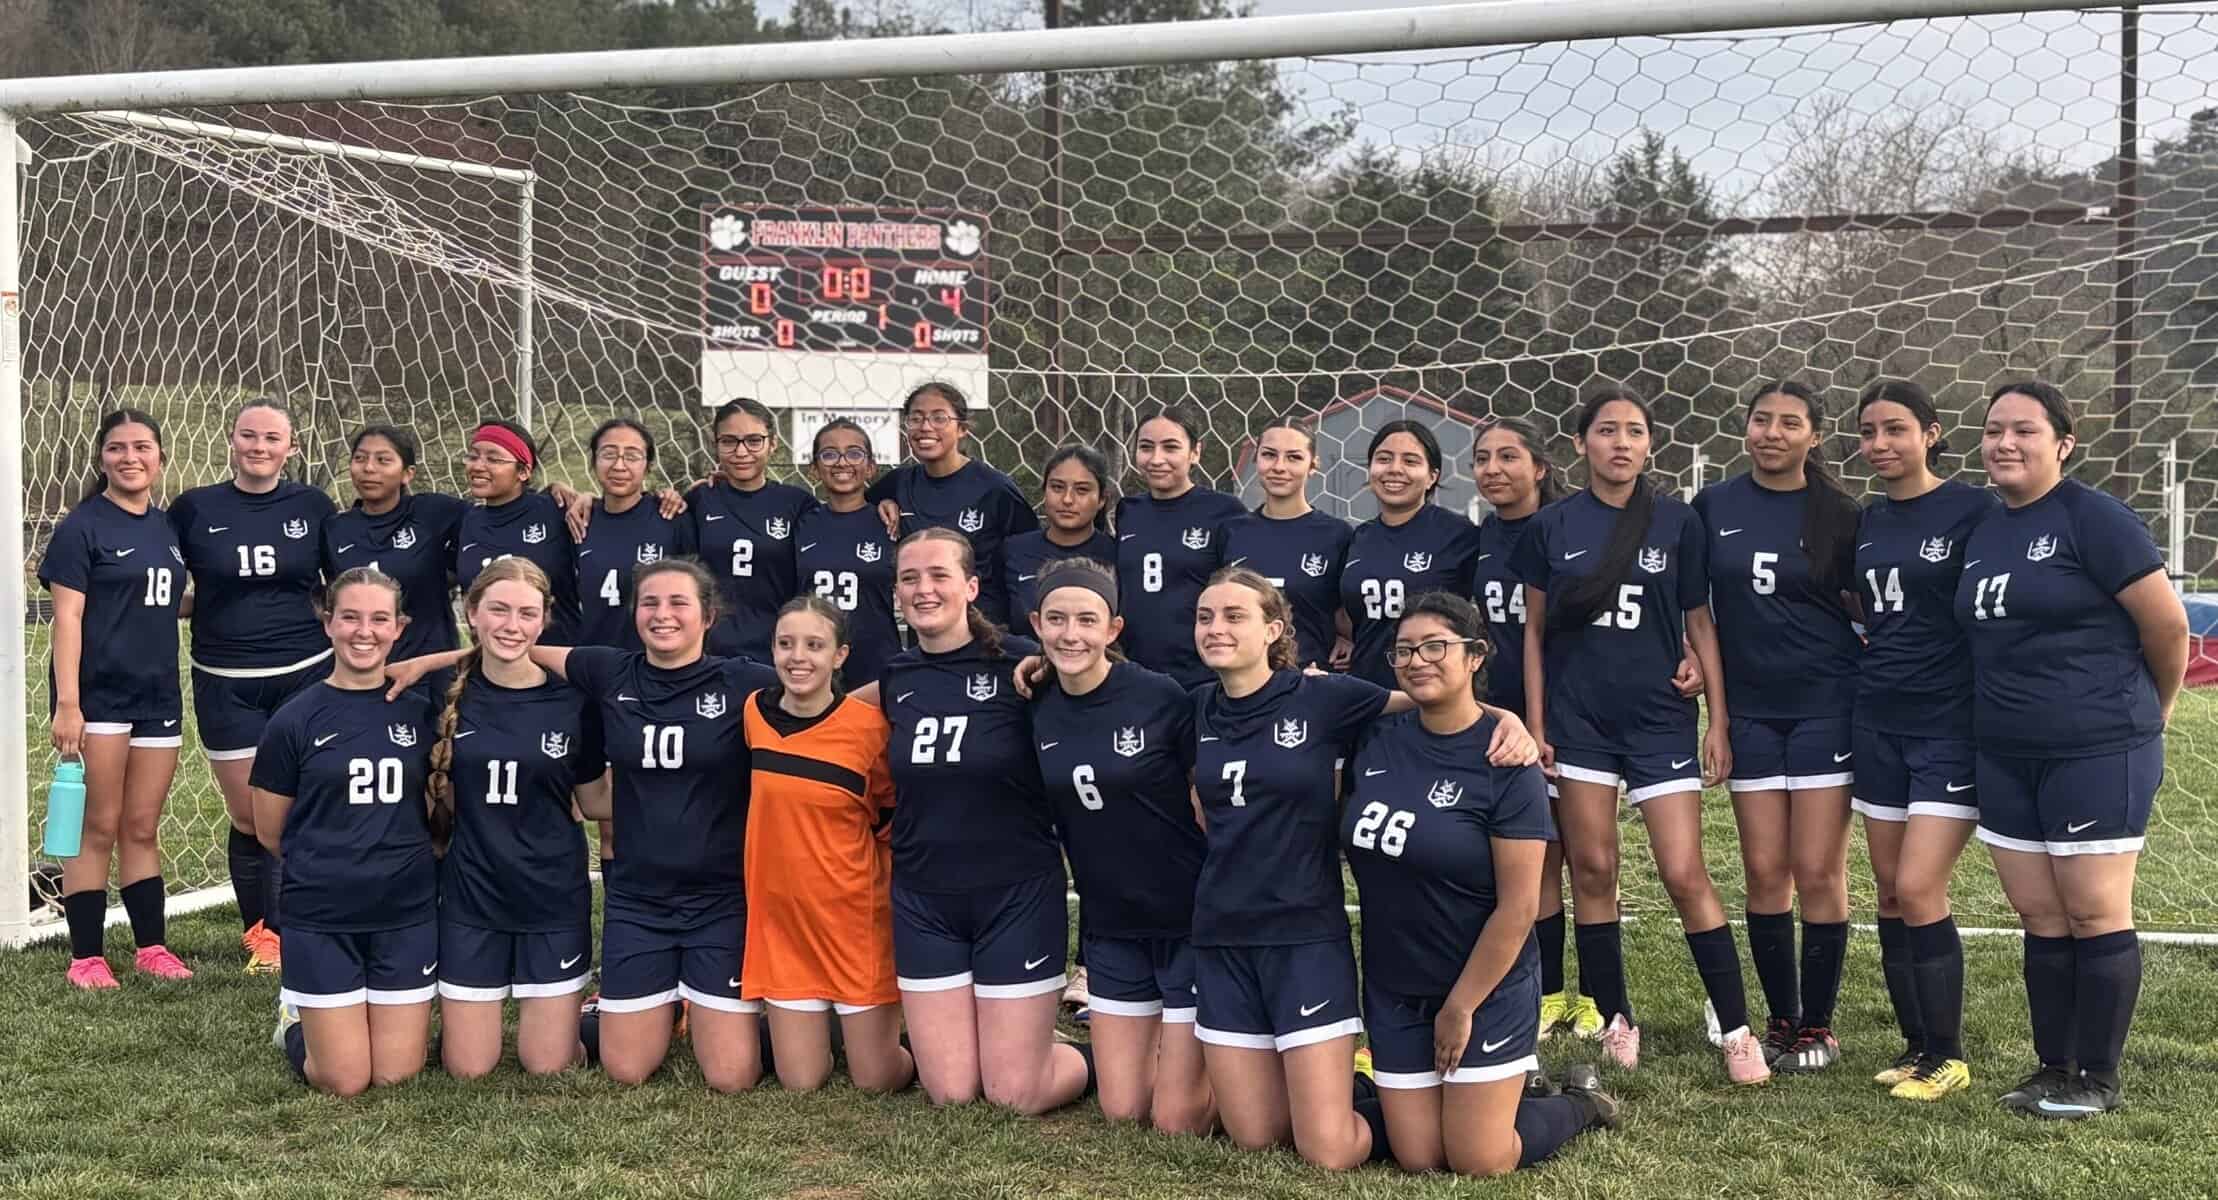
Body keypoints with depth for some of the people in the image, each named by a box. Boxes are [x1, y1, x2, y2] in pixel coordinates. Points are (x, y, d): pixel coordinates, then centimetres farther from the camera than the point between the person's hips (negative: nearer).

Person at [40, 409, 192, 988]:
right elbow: (67, 618, -11)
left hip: (157, 696, 5)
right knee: (98, 829, -2)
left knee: (142, 829, 11)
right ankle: (87, 957, 5)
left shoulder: (167, 527, 11)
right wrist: (67, 702, -18)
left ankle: (152, 947, 18)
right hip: (98, 694, -5)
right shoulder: (83, 526, -6)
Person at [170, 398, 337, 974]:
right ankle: (262, 936, 20)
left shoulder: (313, 506, 2)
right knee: (249, 817, 5)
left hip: (306, 674, 0)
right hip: (227, 684, 0)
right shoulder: (194, 509, 1)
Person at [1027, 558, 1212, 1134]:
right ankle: (1165, 1041, 37)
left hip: (1189, 920, -5)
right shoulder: (1038, 711, -1)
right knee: (1122, 1111, 10)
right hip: (1110, 927, 5)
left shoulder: (1162, 698, -16)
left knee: (1178, 1121, 0)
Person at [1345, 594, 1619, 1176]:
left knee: (1479, 1163, -2)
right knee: (1419, 1159, 5)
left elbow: (1517, 908, -16)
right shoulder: (1375, 741, -2)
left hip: (1485, 985, -4)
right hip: (1393, 987, 5)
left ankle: (1580, 1102, 26)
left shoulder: (1505, 761, -16)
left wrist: (1461, 1007, -14)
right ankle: (1500, 1076, 33)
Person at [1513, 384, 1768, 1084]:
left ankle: (1737, 1031, 3)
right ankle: (1614, 1022, 16)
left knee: (1685, 875, -6)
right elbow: (1535, 629, 6)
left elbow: (1699, 624, 4)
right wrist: (1536, 724, 1)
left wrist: (1718, 722, 1)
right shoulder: (1551, 527, 2)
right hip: (1578, 719, 1)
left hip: (1659, 719, -1)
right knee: (1592, 870, 4)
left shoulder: (1677, 523, 1)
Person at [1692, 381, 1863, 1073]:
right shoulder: (1714, 507, 4)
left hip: (1825, 705, -2)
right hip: (1750, 708, 2)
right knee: (1764, 872, 3)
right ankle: (1780, 1020, 17)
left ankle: (1817, 1027, 9)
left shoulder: (1837, 516, -1)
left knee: (1818, 871, -2)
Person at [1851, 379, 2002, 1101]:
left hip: (1952, 725, -6)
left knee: (1919, 890, -10)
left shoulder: (1974, 509, -8)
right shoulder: (1866, 522, 10)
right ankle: (1916, 1044, 18)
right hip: (1880, 724, 6)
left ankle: (1948, 1056, 4)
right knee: (1890, 892, 7)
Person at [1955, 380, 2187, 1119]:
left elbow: (2167, 623, -9)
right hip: (2006, 757, 7)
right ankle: (2054, 1069, 20)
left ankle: (2097, 1079, 10)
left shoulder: (2093, 520, -10)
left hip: (2097, 752, -7)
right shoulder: (1983, 532, 11)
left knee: (2094, 915, 0)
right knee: (2040, 918, 11)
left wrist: (2147, 713, 4)